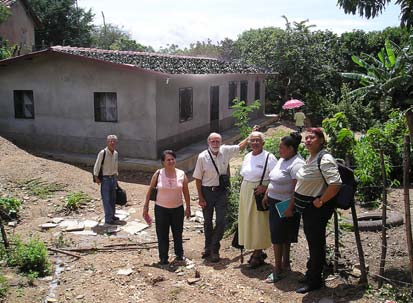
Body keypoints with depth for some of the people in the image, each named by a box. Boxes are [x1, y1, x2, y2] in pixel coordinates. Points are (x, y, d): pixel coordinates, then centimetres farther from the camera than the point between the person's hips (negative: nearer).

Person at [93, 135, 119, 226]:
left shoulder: (116, 153, 6)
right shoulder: (102, 153, -14)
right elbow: (97, 166, -11)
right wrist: (96, 177, -13)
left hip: (113, 178, 7)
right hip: (105, 179, -7)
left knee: (113, 198, 14)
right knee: (106, 200, -4)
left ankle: (112, 216, 28)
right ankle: (108, 220, 0)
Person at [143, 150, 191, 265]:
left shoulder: (181, 174, -4)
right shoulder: (158, 174, -8)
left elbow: (186, 192, 4)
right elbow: (150, 190, -1)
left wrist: (188, 207, 7)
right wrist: (146, 206, -2)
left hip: (177, 208, 1)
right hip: (161, 208, -1)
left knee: (178, 232, 14)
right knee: (162, 234, 5)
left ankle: (179, 254, 34)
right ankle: (163, 257, 20)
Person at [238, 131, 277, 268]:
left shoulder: (269, 157, -11)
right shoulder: (247, 157, 9)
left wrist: (265, 187, -21)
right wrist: (243, 191, 13)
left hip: (260, 194, -7)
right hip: (246, 194, 7)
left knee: (259, 223, 0)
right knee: (247, 221, 12)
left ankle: (258, 254, 16)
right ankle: (257, 251, 27)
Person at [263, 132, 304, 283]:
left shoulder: (296, 164, -19)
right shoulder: (282, 160, 11)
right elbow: (272, 180, 19)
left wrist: (290, 208, -26)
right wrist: (267, 195, 17)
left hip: (285, 206, -9)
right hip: (275, 203, 9)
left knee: (279, 237, -4)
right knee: (284, 236, 17)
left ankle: (278, 270, 5)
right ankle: (285, 263, 30)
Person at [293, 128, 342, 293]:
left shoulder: (325, 160, -21)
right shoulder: (309, 158, 9)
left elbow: (335, 184, -30)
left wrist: (320, 201, -22)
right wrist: (295, 202, 15)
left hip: (317, 207, -9)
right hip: (306, 206, 9)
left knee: (316, 242, 3)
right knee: (311, 240, 21)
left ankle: (314, 281, 18)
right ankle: (311, 273, 38)